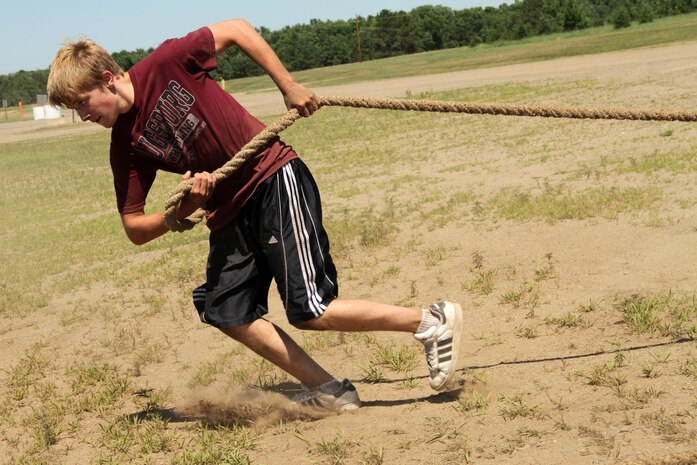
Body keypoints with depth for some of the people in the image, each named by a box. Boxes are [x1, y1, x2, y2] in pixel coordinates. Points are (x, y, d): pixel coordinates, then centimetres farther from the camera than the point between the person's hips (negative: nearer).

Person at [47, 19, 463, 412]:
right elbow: (136, 229, 3)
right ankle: (329, 392, 11)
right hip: (229, 214, 8)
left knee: (310, 312, -12)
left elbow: (237, 30, -3)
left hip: (273, 181, -7)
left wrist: (289, 86, -6)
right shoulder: (126, 147, 2)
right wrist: (183, 210, -16)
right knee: (226, 312, 2)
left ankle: (433, 322, 1)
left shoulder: (164, 65, -12)